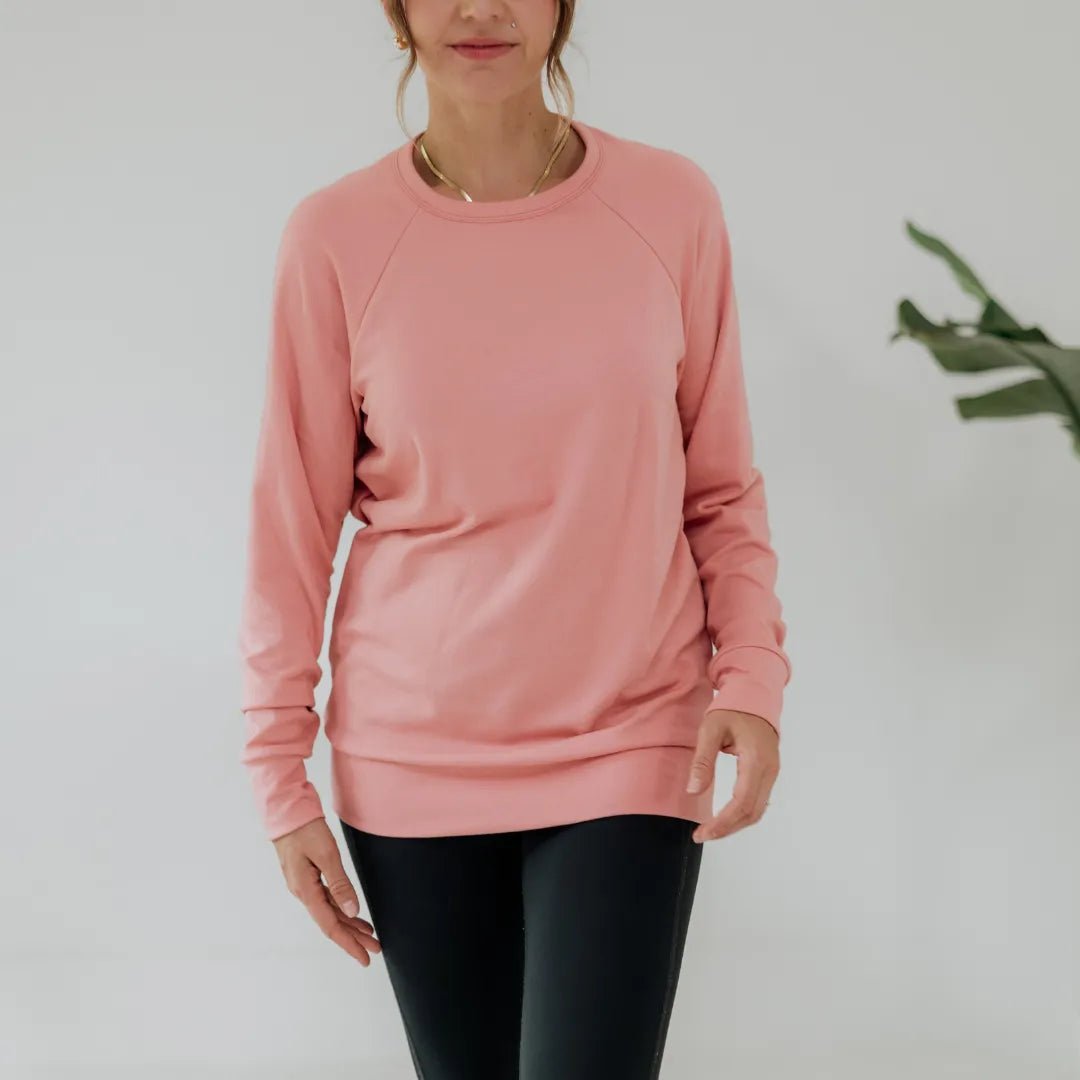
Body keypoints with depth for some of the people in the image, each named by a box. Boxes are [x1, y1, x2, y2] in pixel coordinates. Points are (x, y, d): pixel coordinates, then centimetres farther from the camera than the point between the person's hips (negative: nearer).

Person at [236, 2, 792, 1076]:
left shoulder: (672, 206, -2)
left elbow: (722, 488, 5)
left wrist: (752, 677, -9)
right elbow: (294, 520, 1)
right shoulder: (336, 236, -4)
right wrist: (279, 772, 0)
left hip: (628, 747, 0)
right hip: (411, 763, 0)